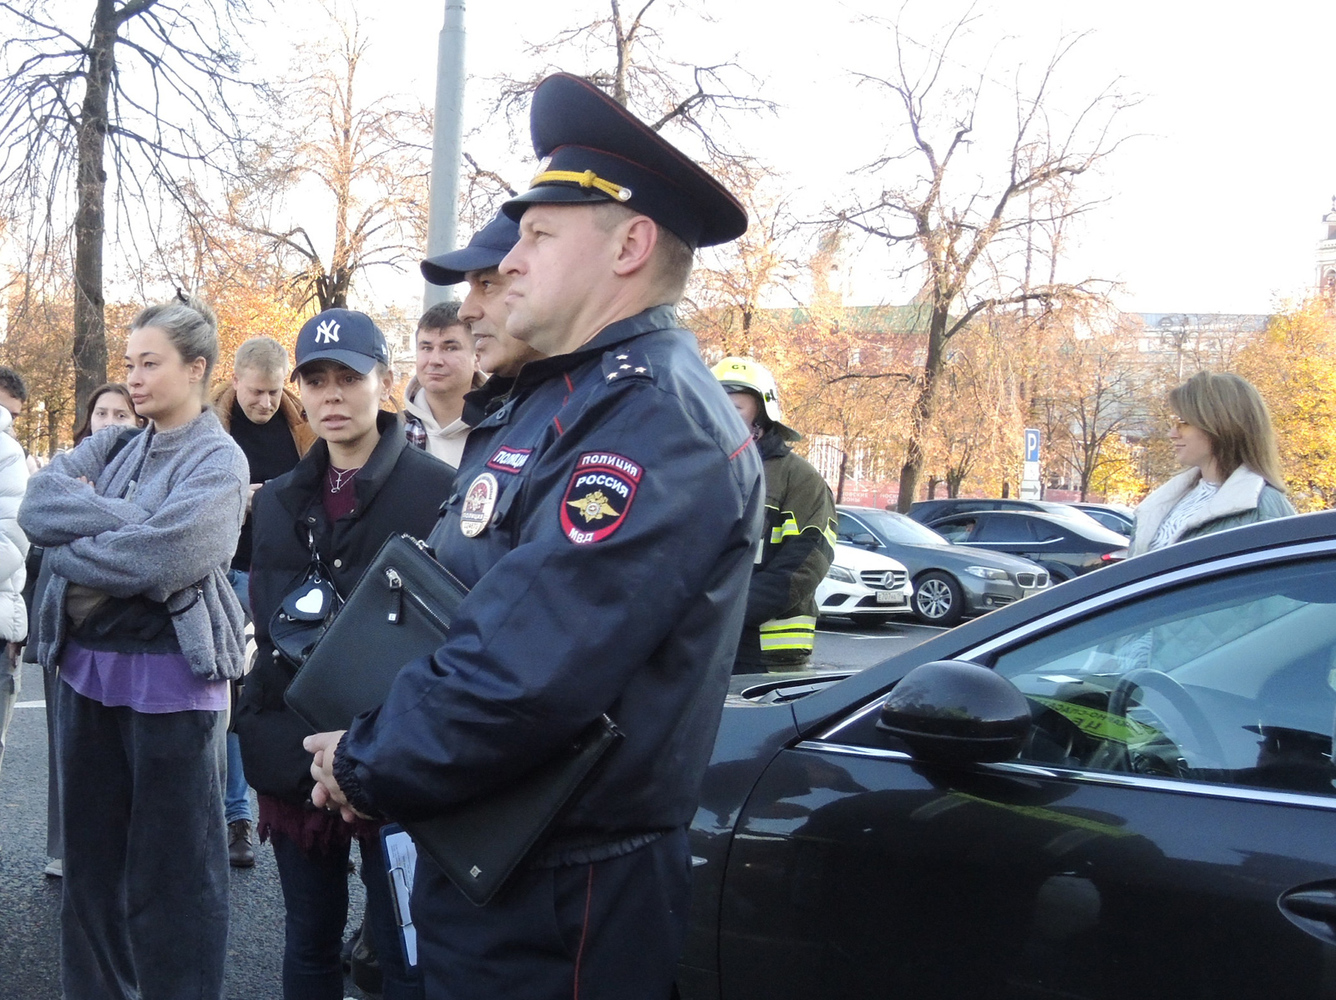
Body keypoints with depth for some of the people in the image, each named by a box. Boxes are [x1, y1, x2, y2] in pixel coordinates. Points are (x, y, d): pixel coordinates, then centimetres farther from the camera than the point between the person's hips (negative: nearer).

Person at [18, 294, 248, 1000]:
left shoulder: (218, 462, -7)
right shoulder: (112, 445, 11)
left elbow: (157, 559, -21)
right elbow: (37, 504, -6)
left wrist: (69, 548, -9)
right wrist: (123, 518, -16)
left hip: (169, 677, -6)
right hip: (86, 668, 6)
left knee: (170, 870, 3)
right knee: (91, 856, 15)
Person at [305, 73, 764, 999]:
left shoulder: (655, 419, -22)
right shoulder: (554, 396, 12)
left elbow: (519, 677, -30)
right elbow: (450, 600, 15)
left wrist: (365, 769, -14)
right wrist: (370, 743, -1)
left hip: (556, 907, -9)